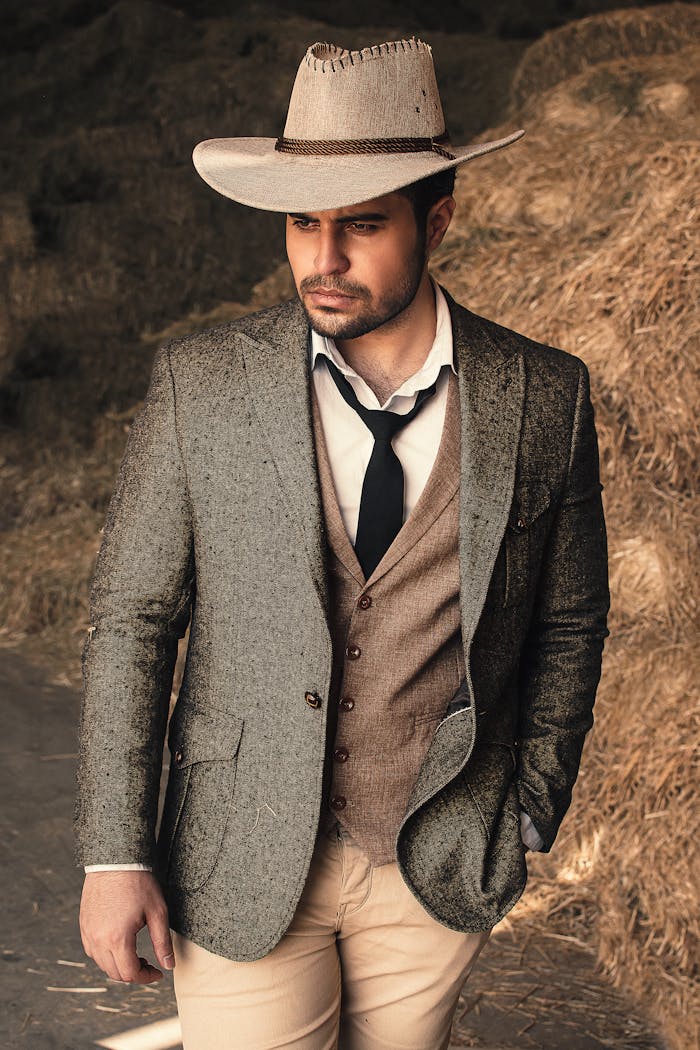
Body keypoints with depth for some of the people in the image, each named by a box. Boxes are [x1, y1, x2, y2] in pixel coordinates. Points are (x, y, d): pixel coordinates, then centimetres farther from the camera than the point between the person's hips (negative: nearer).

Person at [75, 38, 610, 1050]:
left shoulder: (544, 397, -6)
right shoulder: (199, 382, -9)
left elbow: (568, 625, 5)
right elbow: (129, 620, -4)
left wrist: (528, 822, 8)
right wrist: (115, 855, -6)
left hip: (441, 867, 1)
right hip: (243, 866, -1)